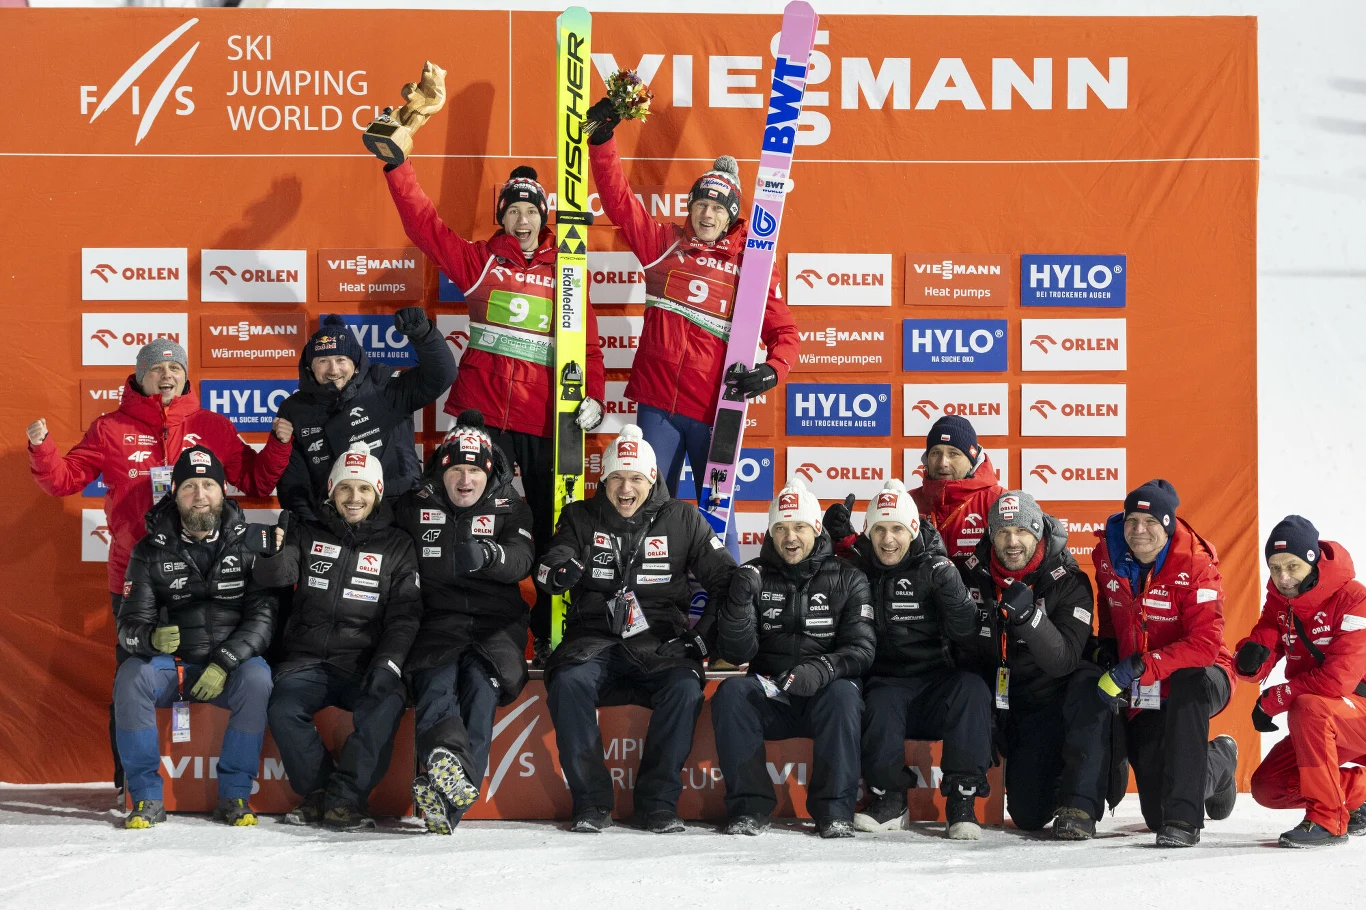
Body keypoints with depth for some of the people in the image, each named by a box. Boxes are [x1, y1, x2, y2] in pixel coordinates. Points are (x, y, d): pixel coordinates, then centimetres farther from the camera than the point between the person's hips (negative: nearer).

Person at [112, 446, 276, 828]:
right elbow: (130, 623, -3)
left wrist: (224, 663, -21)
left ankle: (234, 795, -18)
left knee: (257, 679, -33)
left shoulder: (248, 545, -3)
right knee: (129, 678, -29)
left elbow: (262, 615, -8)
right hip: (168, 664, 1)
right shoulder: (152, 550, 1)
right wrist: (150, 637, -28)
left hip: (230, 665, -1)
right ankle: (147, 799, -18)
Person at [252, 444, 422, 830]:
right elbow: (277, 576, -5)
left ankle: (344, 799, -19)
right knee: (283, 709, -28)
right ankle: (317, 789, -6)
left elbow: (404, 614, 3)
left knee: (386, 705, -31)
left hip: (365, 664, -1)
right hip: (308, 661, 1)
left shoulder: (396, 546, 10)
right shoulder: (308, 534, 12)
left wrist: (388, 663, -13)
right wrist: (271, 553, -29)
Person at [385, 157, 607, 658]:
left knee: (551, 528, 3)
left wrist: (593, 395, -10)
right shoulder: (479, 259, 7)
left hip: (543, 416, 0)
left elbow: (587, 339, 3)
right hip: (482, 412, 0)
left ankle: (550, 634, 11)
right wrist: (398, 164, -8)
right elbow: (423, 224, 0)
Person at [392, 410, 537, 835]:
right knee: (436, 680, -31)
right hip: (437, 620, 1)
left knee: (481, 682, -29)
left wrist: (488, 554, -28)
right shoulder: (416, 507, 16)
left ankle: (448, 797, -47)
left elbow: (521, 560, -7)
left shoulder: (510, 509, 13)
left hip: (496, 623, 0)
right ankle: (448, 757, -61)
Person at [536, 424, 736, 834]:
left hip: (659, 642, 0)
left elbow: (726, 580, 7)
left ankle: (658, 801, -18)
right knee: (567, 683, -32)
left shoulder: (682, 520, 7)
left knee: (685, 688, -31)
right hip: (595, 638, 0)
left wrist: (704, 636, -6)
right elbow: (548, 572, -6)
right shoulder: (581, 517, 8)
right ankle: (591, 800, -20)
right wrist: (559, 571, -32)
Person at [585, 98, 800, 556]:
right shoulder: (665, 243, 8)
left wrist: (771, 370, -16)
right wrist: (602, 139, -4)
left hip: (713, 407, -2)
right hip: (658, 401, 2)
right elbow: (618, 199, 6)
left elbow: (784, 331, 3)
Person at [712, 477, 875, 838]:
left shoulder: (846, 579, 3)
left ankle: (834, 809, -24)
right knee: (730, 693, -27)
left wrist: (822, 669, -28)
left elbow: (861, 649, -7)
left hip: (823, 696, -1)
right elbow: (737, 654, -3)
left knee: (843, 694, -33)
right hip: (768, 696, 2)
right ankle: (749, 806, -21)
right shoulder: (754, 576, 5)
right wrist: (739, 601, -20)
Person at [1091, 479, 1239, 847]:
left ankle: (1184, 818, -37)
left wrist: (1138, 666, -37)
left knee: (1186, 684, -44)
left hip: (1197, 677, -5)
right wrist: (1108, 649, 7)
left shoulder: (1195, 565, -22)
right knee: (1156, 816, 4)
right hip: (1140, 693, 5)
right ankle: (1219, 762, 38)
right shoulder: (1107, 554, -6)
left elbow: (1204, 645, -31)